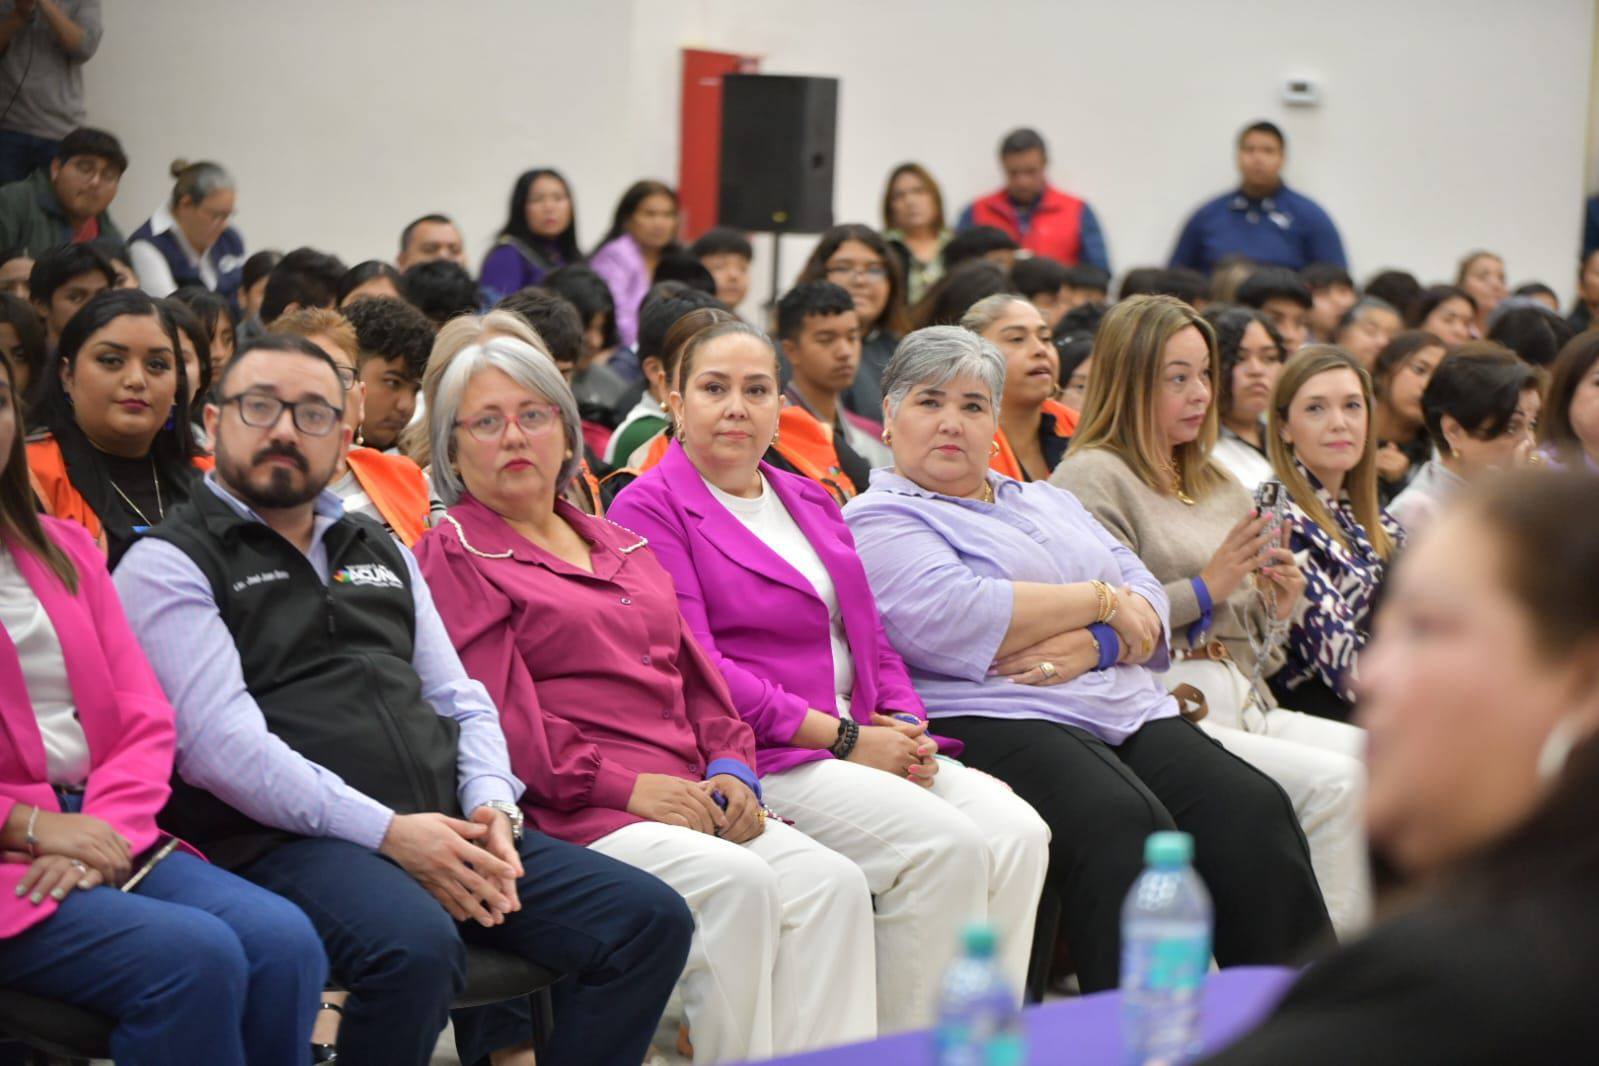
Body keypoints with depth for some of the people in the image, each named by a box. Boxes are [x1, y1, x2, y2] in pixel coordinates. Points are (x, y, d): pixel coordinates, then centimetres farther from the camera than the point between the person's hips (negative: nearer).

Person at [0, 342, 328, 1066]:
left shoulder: (62, 550, 20)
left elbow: (145, 720, 13)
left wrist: (105, 833, -6)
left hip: (104, 835, 6)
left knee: (284, 941, -21)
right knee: (194, 956, -29)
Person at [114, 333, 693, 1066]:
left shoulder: (380, 552, 26)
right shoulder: (168, 565, 3)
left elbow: (462, 702, 23)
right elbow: (220, 744, -10)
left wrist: (490, 806, 0)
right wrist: (386, 831, -17)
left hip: (446, 833, 7)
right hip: (285, 843, -7)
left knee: (650, 920, -10)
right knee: (416, 946, -38)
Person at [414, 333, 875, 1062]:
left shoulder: (624, 549, 27)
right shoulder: (453, 559, 4)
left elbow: (694, 673, 24)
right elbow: (495, 716, -8)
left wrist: (730, 769, 4)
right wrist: (621, 785, -15)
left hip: (688, 799, 7)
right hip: (567, 812, -7)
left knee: (832, 882, -19)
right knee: (737, 883, -31)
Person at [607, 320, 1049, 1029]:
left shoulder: (811, 502, 24)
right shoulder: (649, 509, -1)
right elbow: (696, 672, -11)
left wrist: (905, 725, 1)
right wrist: (844, 738, -13)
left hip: (865, 741, 7)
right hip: (757, 757, -7)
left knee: (1018, 833, -16)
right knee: (945, 844, -27)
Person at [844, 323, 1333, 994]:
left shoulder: (1046, 502, 29)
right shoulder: (878, 521, 7)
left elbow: (1145, 602, 18)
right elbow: (948, 621, -13)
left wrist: (1092, 646, -7)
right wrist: (1100, 600, -4)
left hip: (1128, 713, 7)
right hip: (990, 725, -6)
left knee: (1251, 811, -20)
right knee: (1124, 826, -34)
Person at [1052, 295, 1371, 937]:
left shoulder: (1219, 486, 25)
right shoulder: (1091, 478, 0)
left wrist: (1277, 606, 6)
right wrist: (1207, 589, -10)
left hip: (1245, 706, 8)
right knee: (1334, 781, -25)